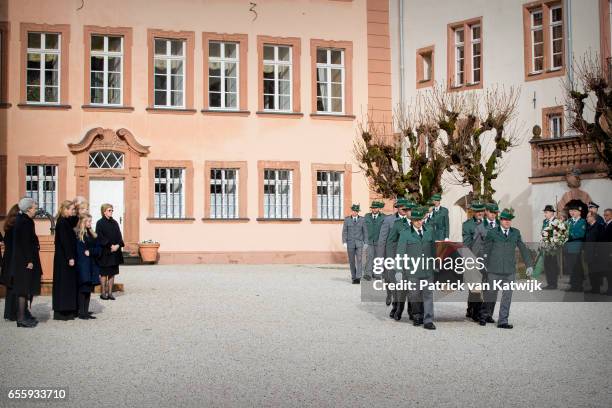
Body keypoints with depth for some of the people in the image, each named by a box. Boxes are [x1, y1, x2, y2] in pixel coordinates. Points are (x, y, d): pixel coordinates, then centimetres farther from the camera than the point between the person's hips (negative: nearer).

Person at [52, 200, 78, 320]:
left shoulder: (66, 221, 12)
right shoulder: (62, 222, -16)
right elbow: (64, 241, -20)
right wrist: (70, 257, -21)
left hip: (66, 257, 10)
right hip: (64, 258, -10)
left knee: (70, 282, 12)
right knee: (64, 282, -5)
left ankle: (68, 310, 18)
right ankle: (61, 311, -1)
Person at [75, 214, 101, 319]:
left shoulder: (91, 234, 15)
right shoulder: (78, 235, -7)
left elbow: (98, 249, 10)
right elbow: (80, 251, -13)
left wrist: (90, 252, -5)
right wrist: (92, 251, -8)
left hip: (91, 265, 7)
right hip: (83, 265, -7)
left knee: (89, 289, 7)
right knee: (83, 289, -5)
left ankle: (86, 311, 12)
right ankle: (81, 312, 0)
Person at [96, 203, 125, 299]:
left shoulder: (114, 223, 12)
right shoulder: (100, 223, -4)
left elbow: (119, 236, 9)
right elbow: (100, 237, -11)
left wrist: (118, 245, -10)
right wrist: (110, 246, -17)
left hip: (115, 251, 5)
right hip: (104, 252, -5)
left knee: (112, 273, 6)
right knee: (104, 273, -1)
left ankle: (110, 292, 11)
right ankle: (103, 293, 6)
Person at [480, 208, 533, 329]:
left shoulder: (516, 233, 9)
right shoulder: (492, 233, 1)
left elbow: (523, 249, 15)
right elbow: (486, 250, 4)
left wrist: (529, 264, 13)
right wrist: (485, 265, 1)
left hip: (510, 270, 2)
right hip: (494, 270, -2)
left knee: (507, 296, 1)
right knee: (490, 294, 5)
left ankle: (503, 321, 8)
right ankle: (485, 314, 26)